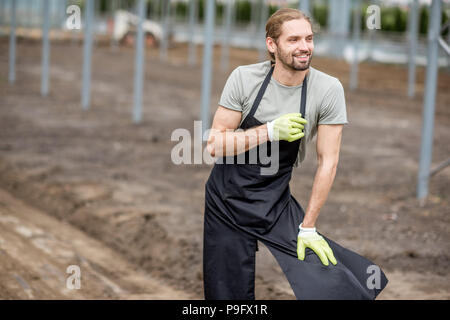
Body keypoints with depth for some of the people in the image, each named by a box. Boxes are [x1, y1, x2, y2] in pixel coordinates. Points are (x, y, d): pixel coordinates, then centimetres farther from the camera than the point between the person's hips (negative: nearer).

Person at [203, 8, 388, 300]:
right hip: (227, 198, 0)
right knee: (230, 294, 3)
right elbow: (214, 144, -9)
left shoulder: (329, 90, -12)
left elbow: (328, 161, -8)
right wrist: (271, 131, -22)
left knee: (330, 283, -13)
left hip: (275, 204, 0)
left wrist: (308, 228, -8)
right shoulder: (244, 78, -10)